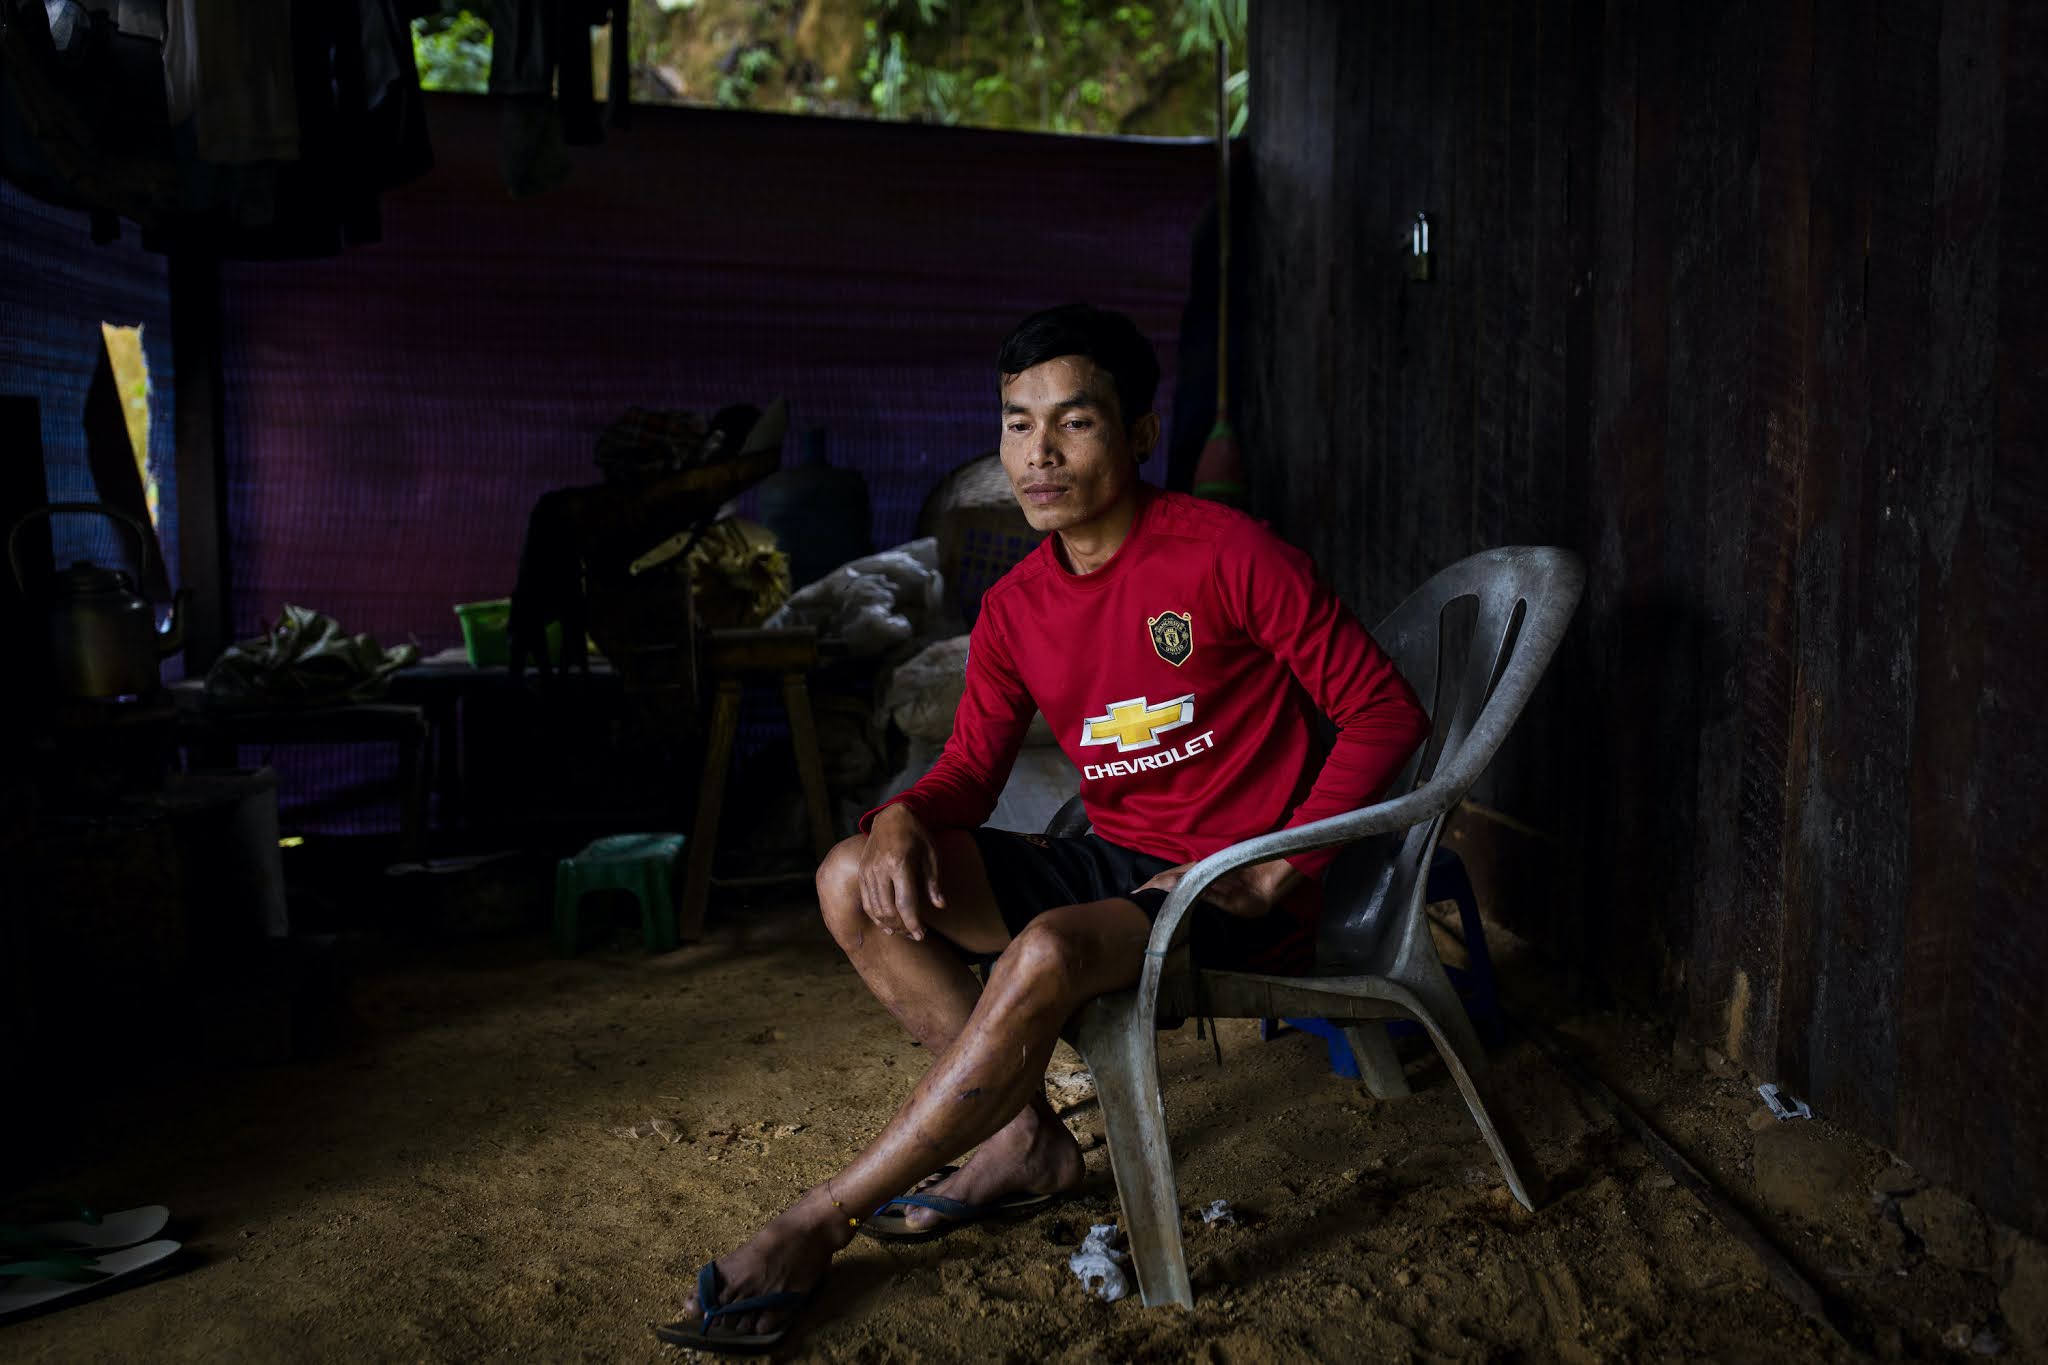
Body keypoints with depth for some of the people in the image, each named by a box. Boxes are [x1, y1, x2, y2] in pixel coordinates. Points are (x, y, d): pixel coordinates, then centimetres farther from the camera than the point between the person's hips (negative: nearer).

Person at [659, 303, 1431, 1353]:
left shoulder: (1227, 555, -13)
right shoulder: (1015, 608, 5)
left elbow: (1385, 712, -10)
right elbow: (969, 772, 8)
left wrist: (1273, 873, -16)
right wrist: (901, 819, -16)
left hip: (1234, 899, -6)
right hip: (1108, 864, 7)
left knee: (1045, 955, -36)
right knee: (853, 881, -10)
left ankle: (810, 1229, -20)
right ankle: (1029, 1137, -4)